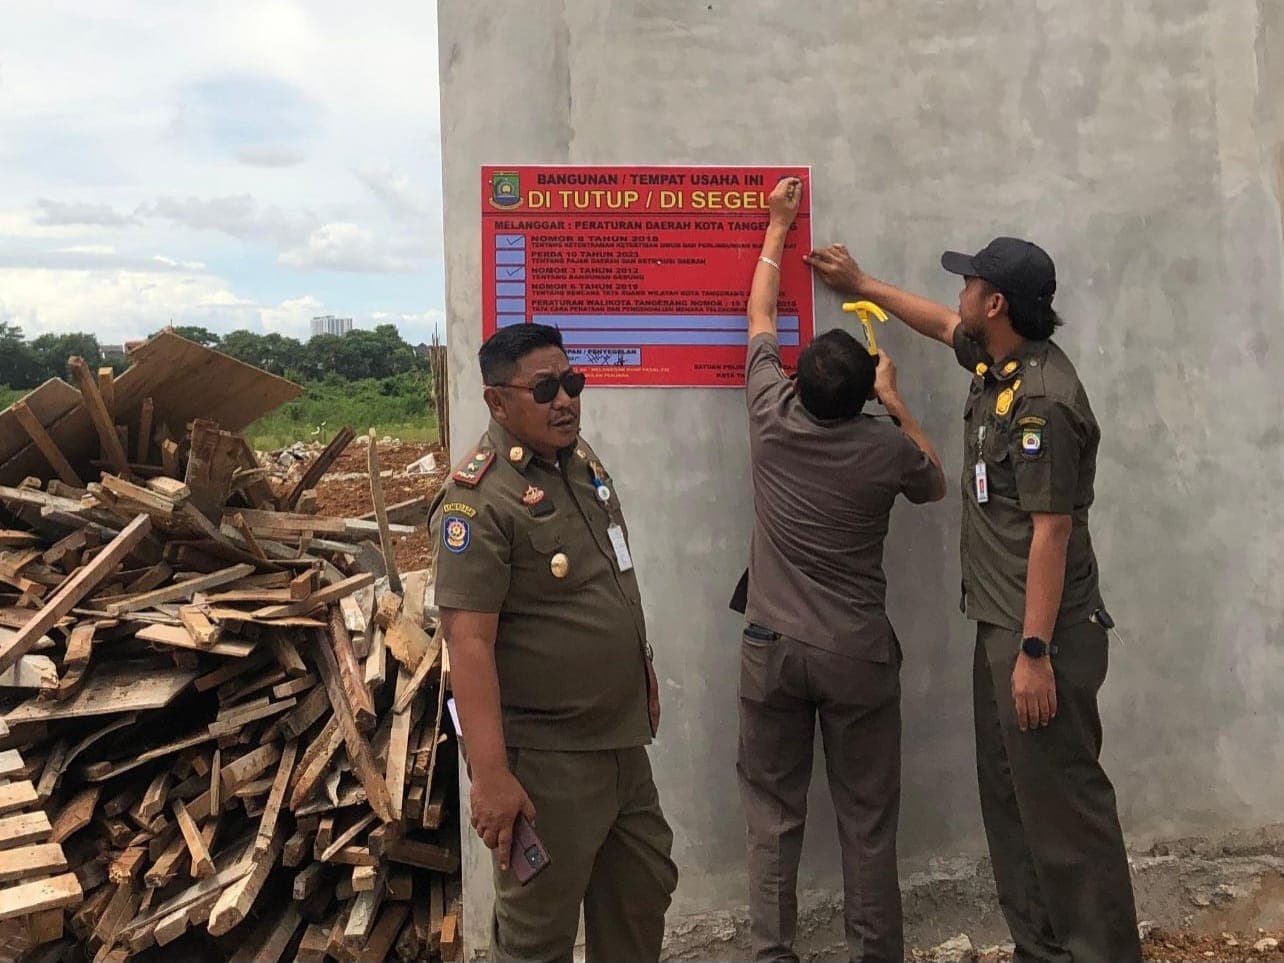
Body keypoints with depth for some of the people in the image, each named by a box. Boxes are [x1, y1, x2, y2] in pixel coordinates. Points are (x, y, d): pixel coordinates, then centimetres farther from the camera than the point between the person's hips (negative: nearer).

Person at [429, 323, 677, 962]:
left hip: (623, 739, 8)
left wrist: (642, 669, 22)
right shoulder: (480, 498, -20)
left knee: (645, 892, 22)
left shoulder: (581, 459, 7)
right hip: (545, 758, -8)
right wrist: (491, 776, -27)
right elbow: (468, 641, -25)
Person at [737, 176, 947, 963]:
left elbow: (760, 320, 11)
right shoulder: (886, 448, -10)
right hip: (859, 654, -1)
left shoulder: (771, 417, -7)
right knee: (868, 821, 9)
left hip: (774, 649, 2)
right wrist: (897, 402, 14)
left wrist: (777, 226, 22)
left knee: (774, 818, 10)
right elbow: (935, 484, 15)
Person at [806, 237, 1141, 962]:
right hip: (1000, 628, 10)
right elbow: (943, 325, 32)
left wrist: (1034, 651, -22)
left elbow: (1051, 529, -22)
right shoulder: (996, 359, 9)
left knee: (1062, 800, -3)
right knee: (1009, 797, 15)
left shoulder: (1043, 400, -19)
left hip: (1041, 635, -10)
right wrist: (860, 283, 40)